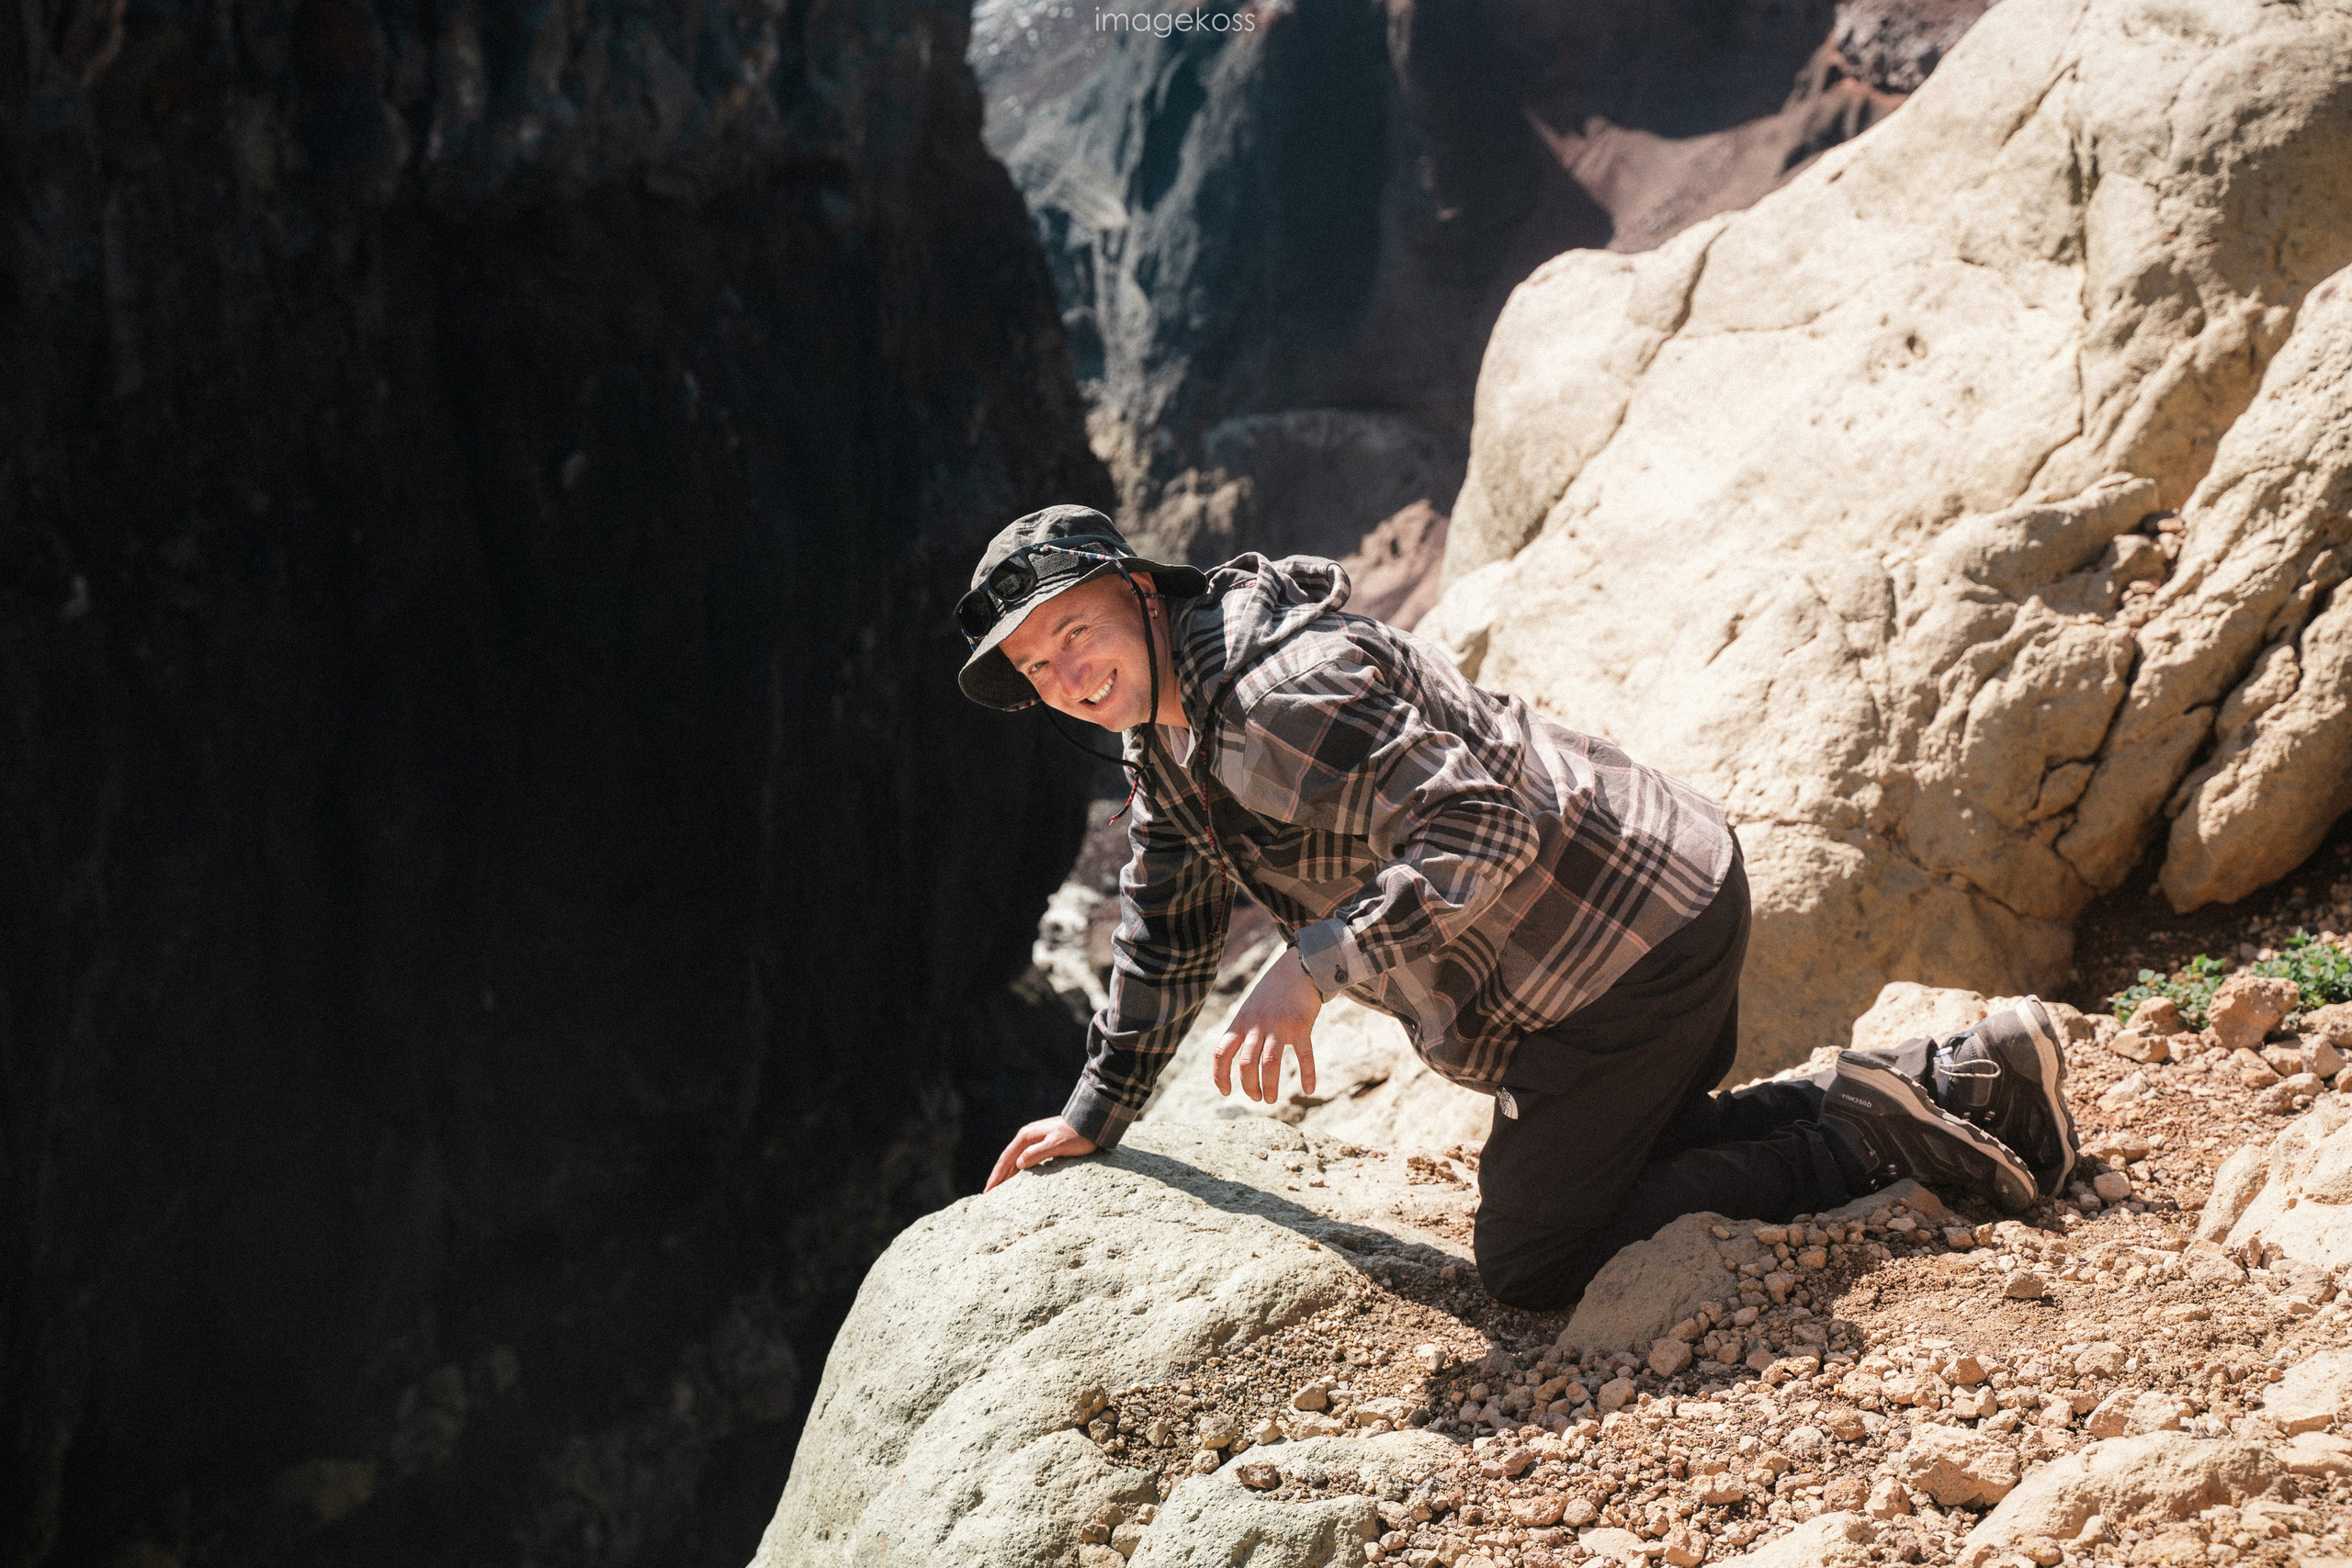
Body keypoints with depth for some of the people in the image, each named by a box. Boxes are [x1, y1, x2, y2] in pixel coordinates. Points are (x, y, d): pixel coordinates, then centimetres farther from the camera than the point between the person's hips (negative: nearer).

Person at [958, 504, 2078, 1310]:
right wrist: (1097, 1116, 23)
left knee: (1530, 1266, -3)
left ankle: (1863, 1138, -3)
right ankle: (1965, 1078, 21)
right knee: (1629, 1148, 27)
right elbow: (1168, 922, 21)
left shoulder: (1276, 696, -24)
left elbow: (1480, 824, -31)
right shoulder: (1167, 731, 9)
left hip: (1629, 937, -10)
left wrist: (1314, 964, -35)